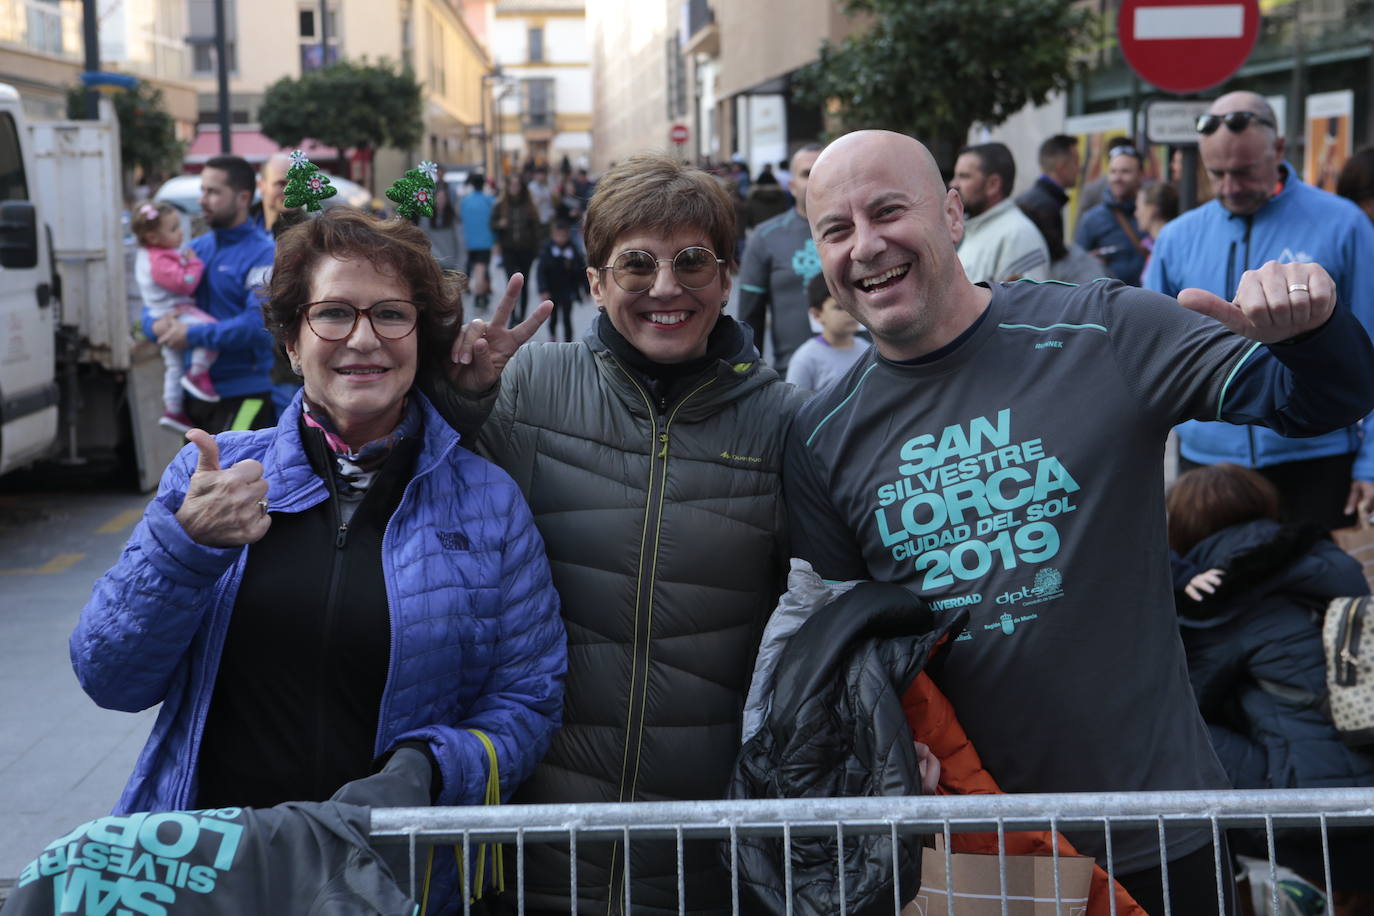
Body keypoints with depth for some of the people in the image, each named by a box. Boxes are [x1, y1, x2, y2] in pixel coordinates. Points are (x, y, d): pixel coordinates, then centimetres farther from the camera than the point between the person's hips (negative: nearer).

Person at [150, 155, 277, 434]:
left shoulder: (264, 254, -10)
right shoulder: (196, 249, 13)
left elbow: (260, 323, -22)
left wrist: (194, 335, -19)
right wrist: (155, 325, -8)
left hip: (243, 393, -8)